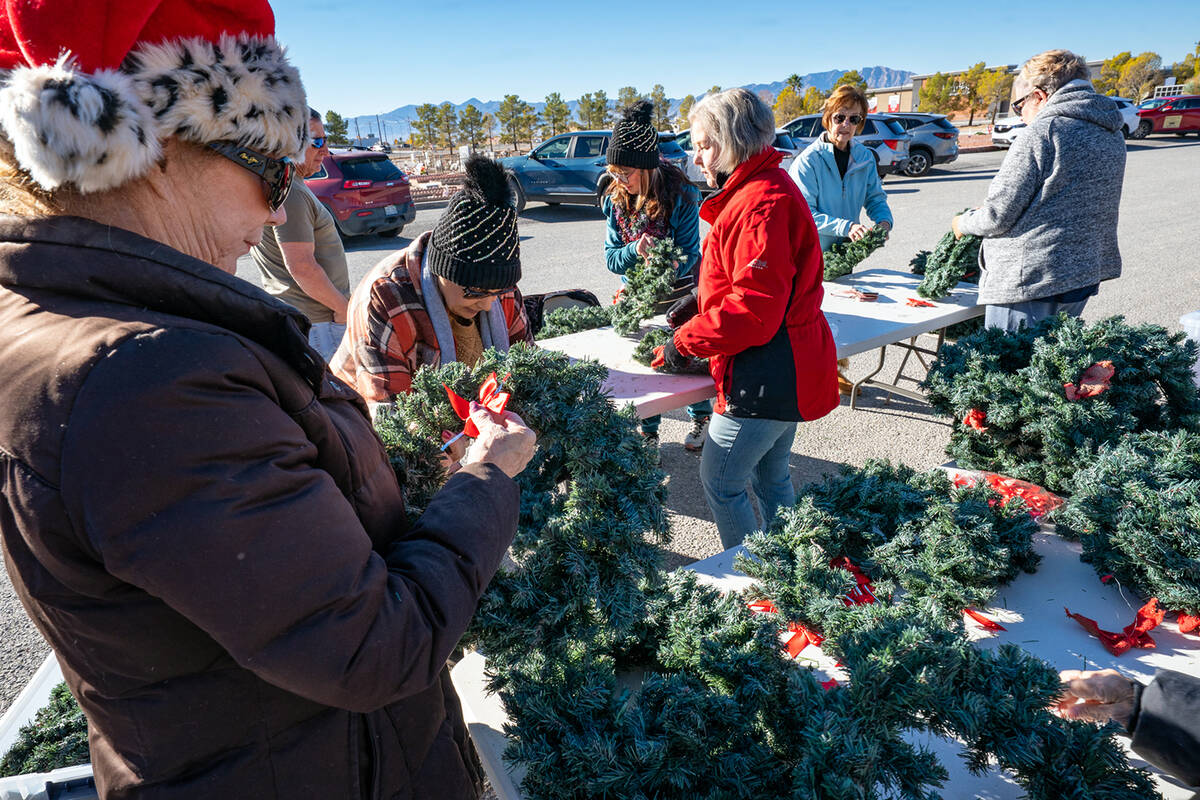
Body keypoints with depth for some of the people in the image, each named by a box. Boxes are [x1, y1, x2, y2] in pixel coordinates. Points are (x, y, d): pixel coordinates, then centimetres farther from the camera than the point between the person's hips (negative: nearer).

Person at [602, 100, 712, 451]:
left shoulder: (680, 195, -18)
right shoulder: (615, 198, -6)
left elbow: (690, 252, -16)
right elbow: (612, 258, -6)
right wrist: (634, 250, -28)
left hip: (678, 293, -3)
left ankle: (700, 417, 34)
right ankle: (647, 430, 26)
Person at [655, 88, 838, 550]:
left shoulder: (761, 202, -21)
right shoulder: (768, 188, 15)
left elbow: (755, 307, -26)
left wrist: (687, 340, -15)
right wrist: (700, 302, 13)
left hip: (764, 377, -11)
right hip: (784, 373, 11)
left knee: (719, 483, 1)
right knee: (771, 478, 20)